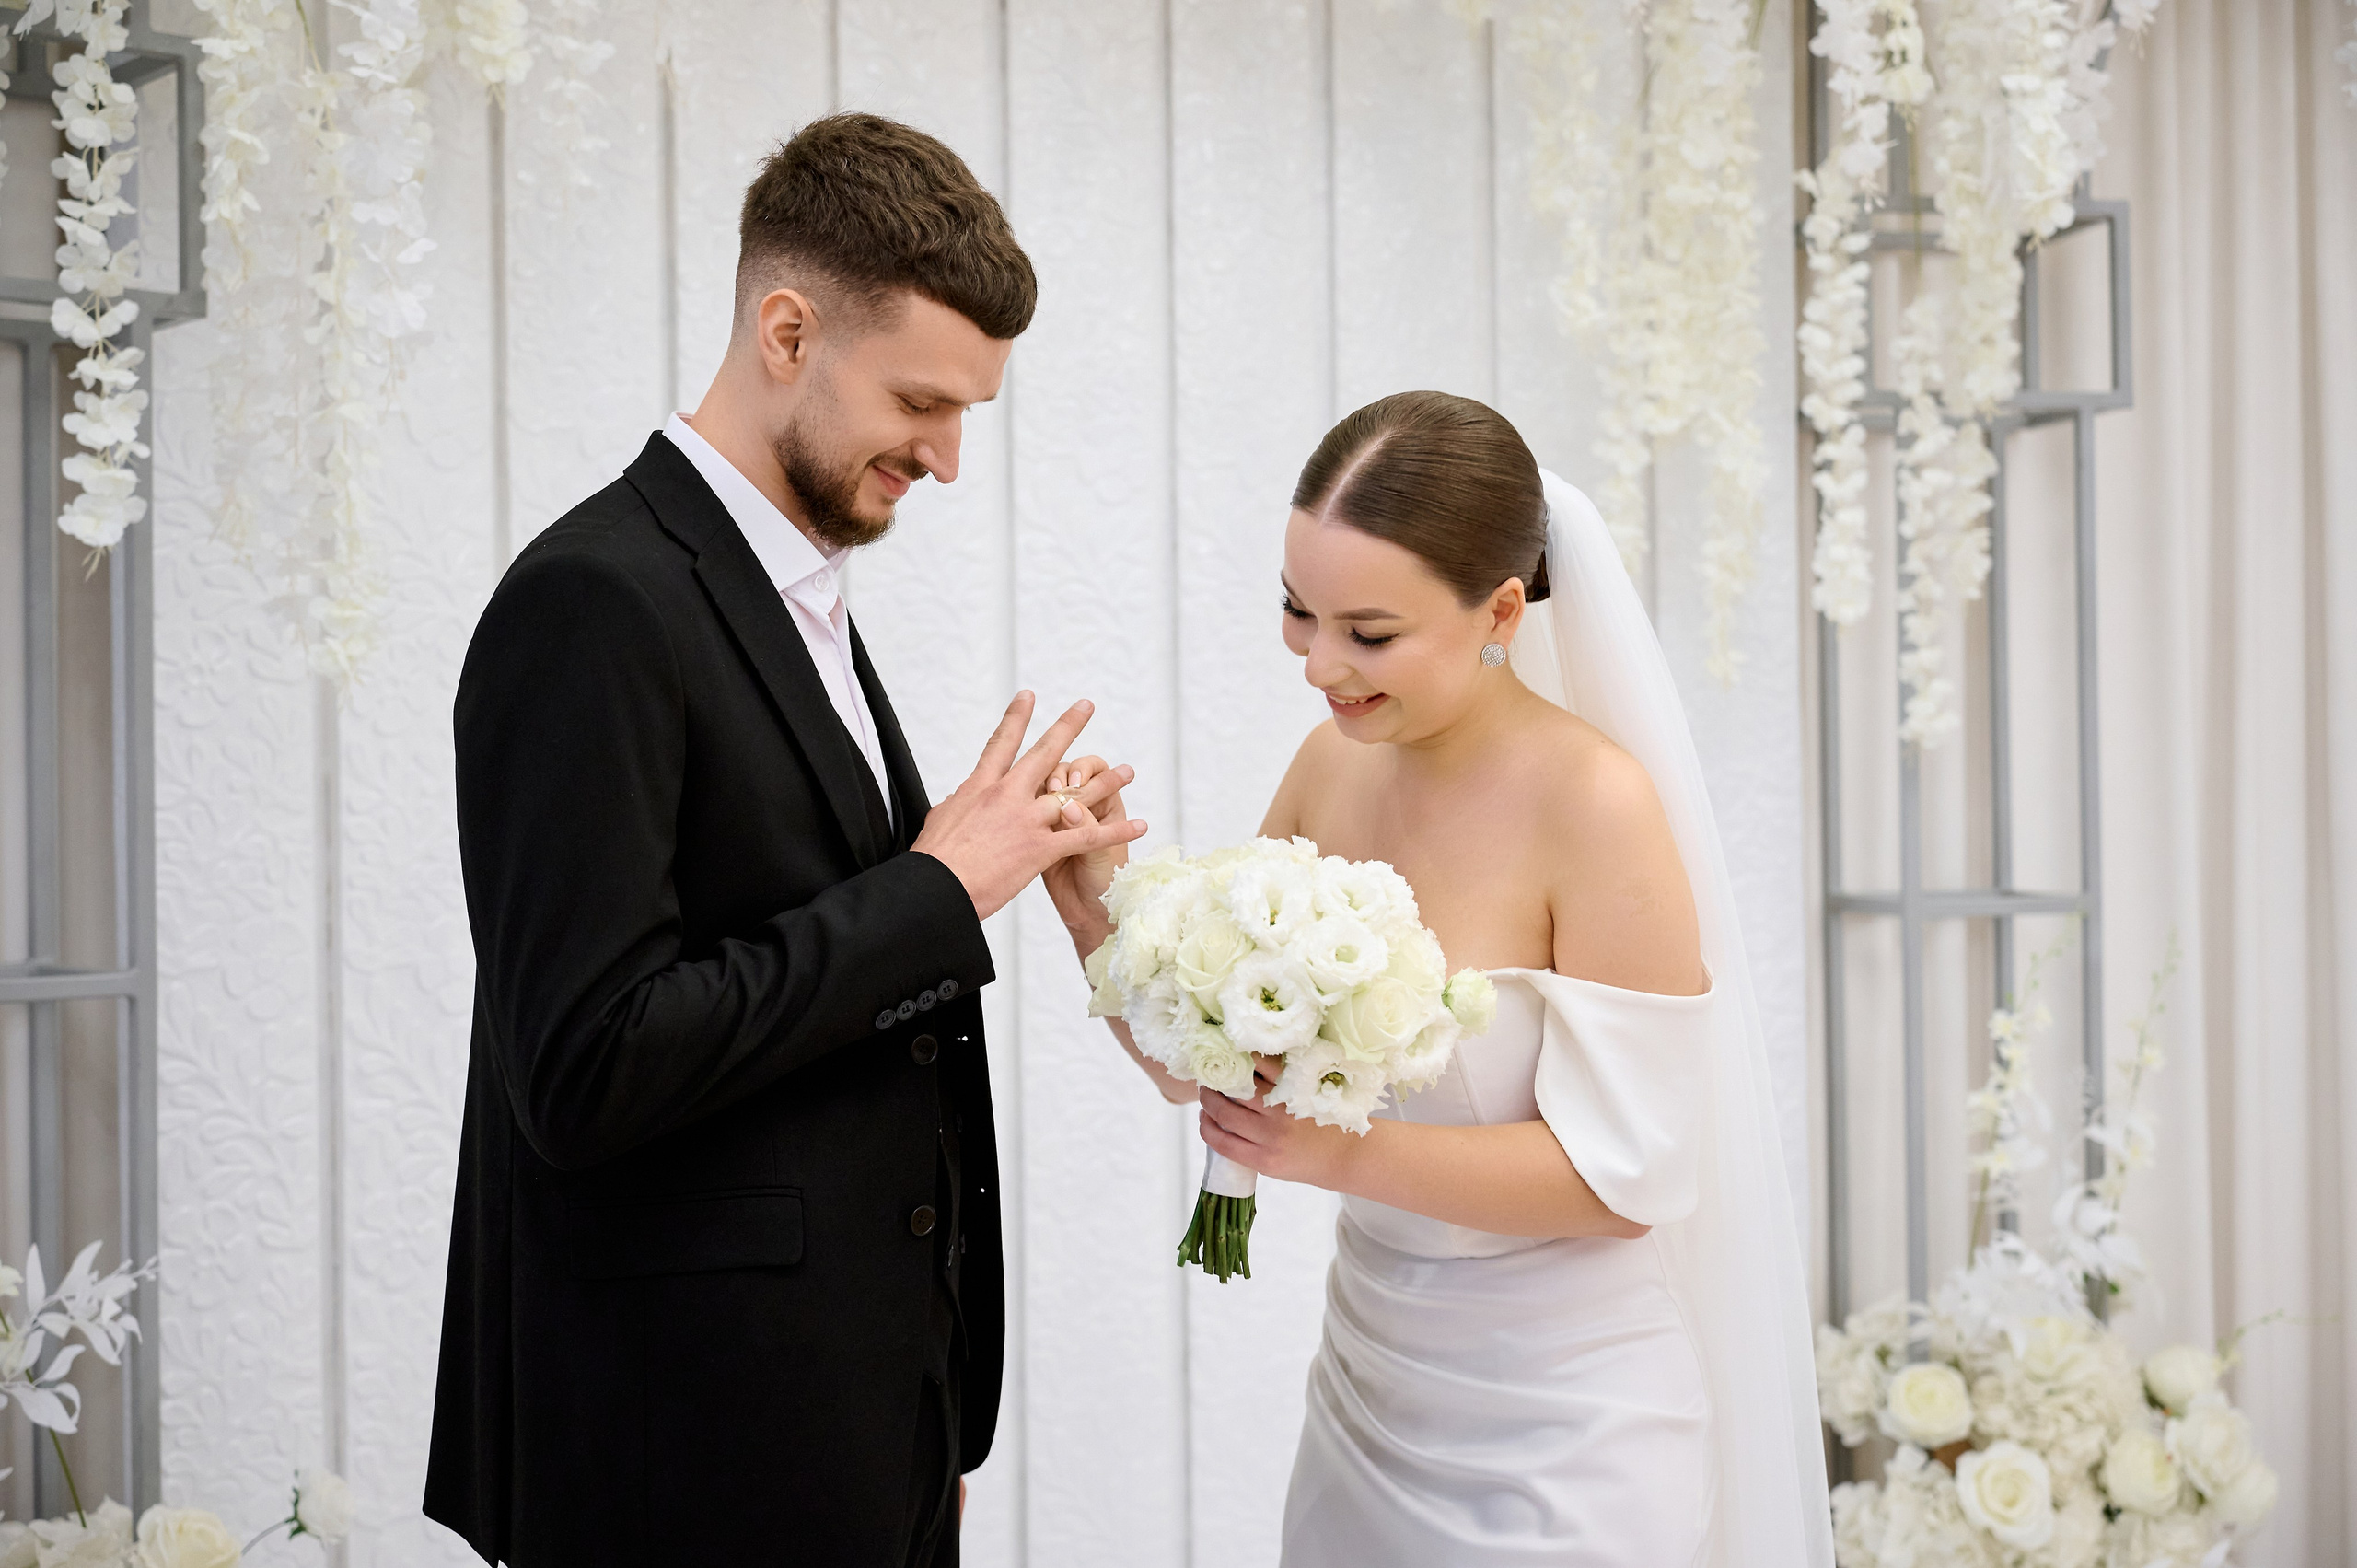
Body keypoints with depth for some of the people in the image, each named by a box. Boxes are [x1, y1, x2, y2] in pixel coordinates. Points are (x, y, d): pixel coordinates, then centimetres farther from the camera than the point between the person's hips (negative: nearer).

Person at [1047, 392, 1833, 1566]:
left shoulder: (1594, 806, -21)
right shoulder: (1334, 764, -3)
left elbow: (1621, 1176, -20)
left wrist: (1342, 1153, -28)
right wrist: (1098, 913, -13)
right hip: (1365, 1389, 6)